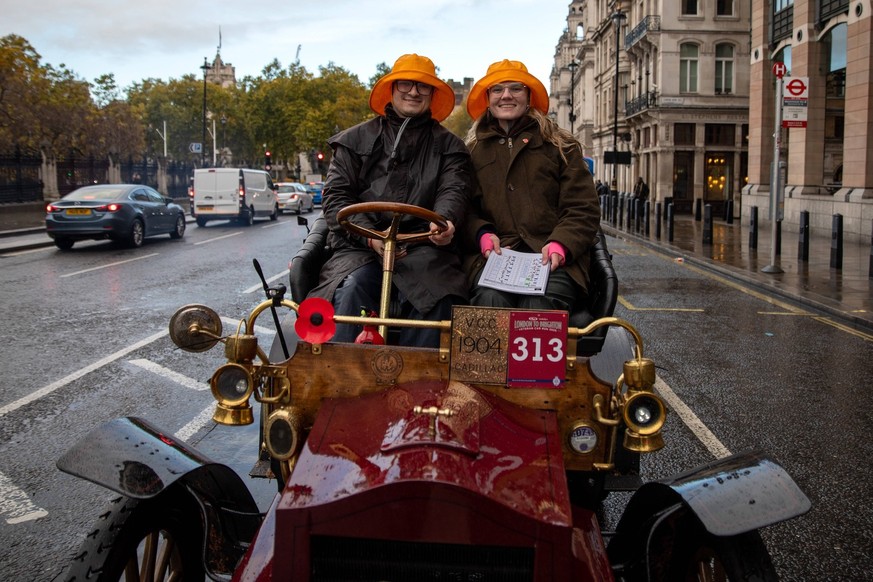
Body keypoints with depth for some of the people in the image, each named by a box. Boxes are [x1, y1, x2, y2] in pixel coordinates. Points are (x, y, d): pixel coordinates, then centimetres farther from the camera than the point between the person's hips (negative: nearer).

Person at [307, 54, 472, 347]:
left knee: (438, 297, -32)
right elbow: (335, 195, 9)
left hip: (423, 247, 0)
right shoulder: (357, 139, 20)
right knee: (353, 287, -32)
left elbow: (454, 190, 4)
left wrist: (444, 221, -22)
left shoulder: (448, 144, 21)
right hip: (359, 246, 1)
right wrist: (369, 235, -11)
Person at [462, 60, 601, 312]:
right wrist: (483, 235, -8)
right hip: (494, 254, 1)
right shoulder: (474, 149, 23)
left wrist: (560, 244, -11)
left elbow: (584, 208, 9)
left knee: (540, 305, -34)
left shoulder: (559, 144, 18)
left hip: (551, 259, -1)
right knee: (490, 300, -34)